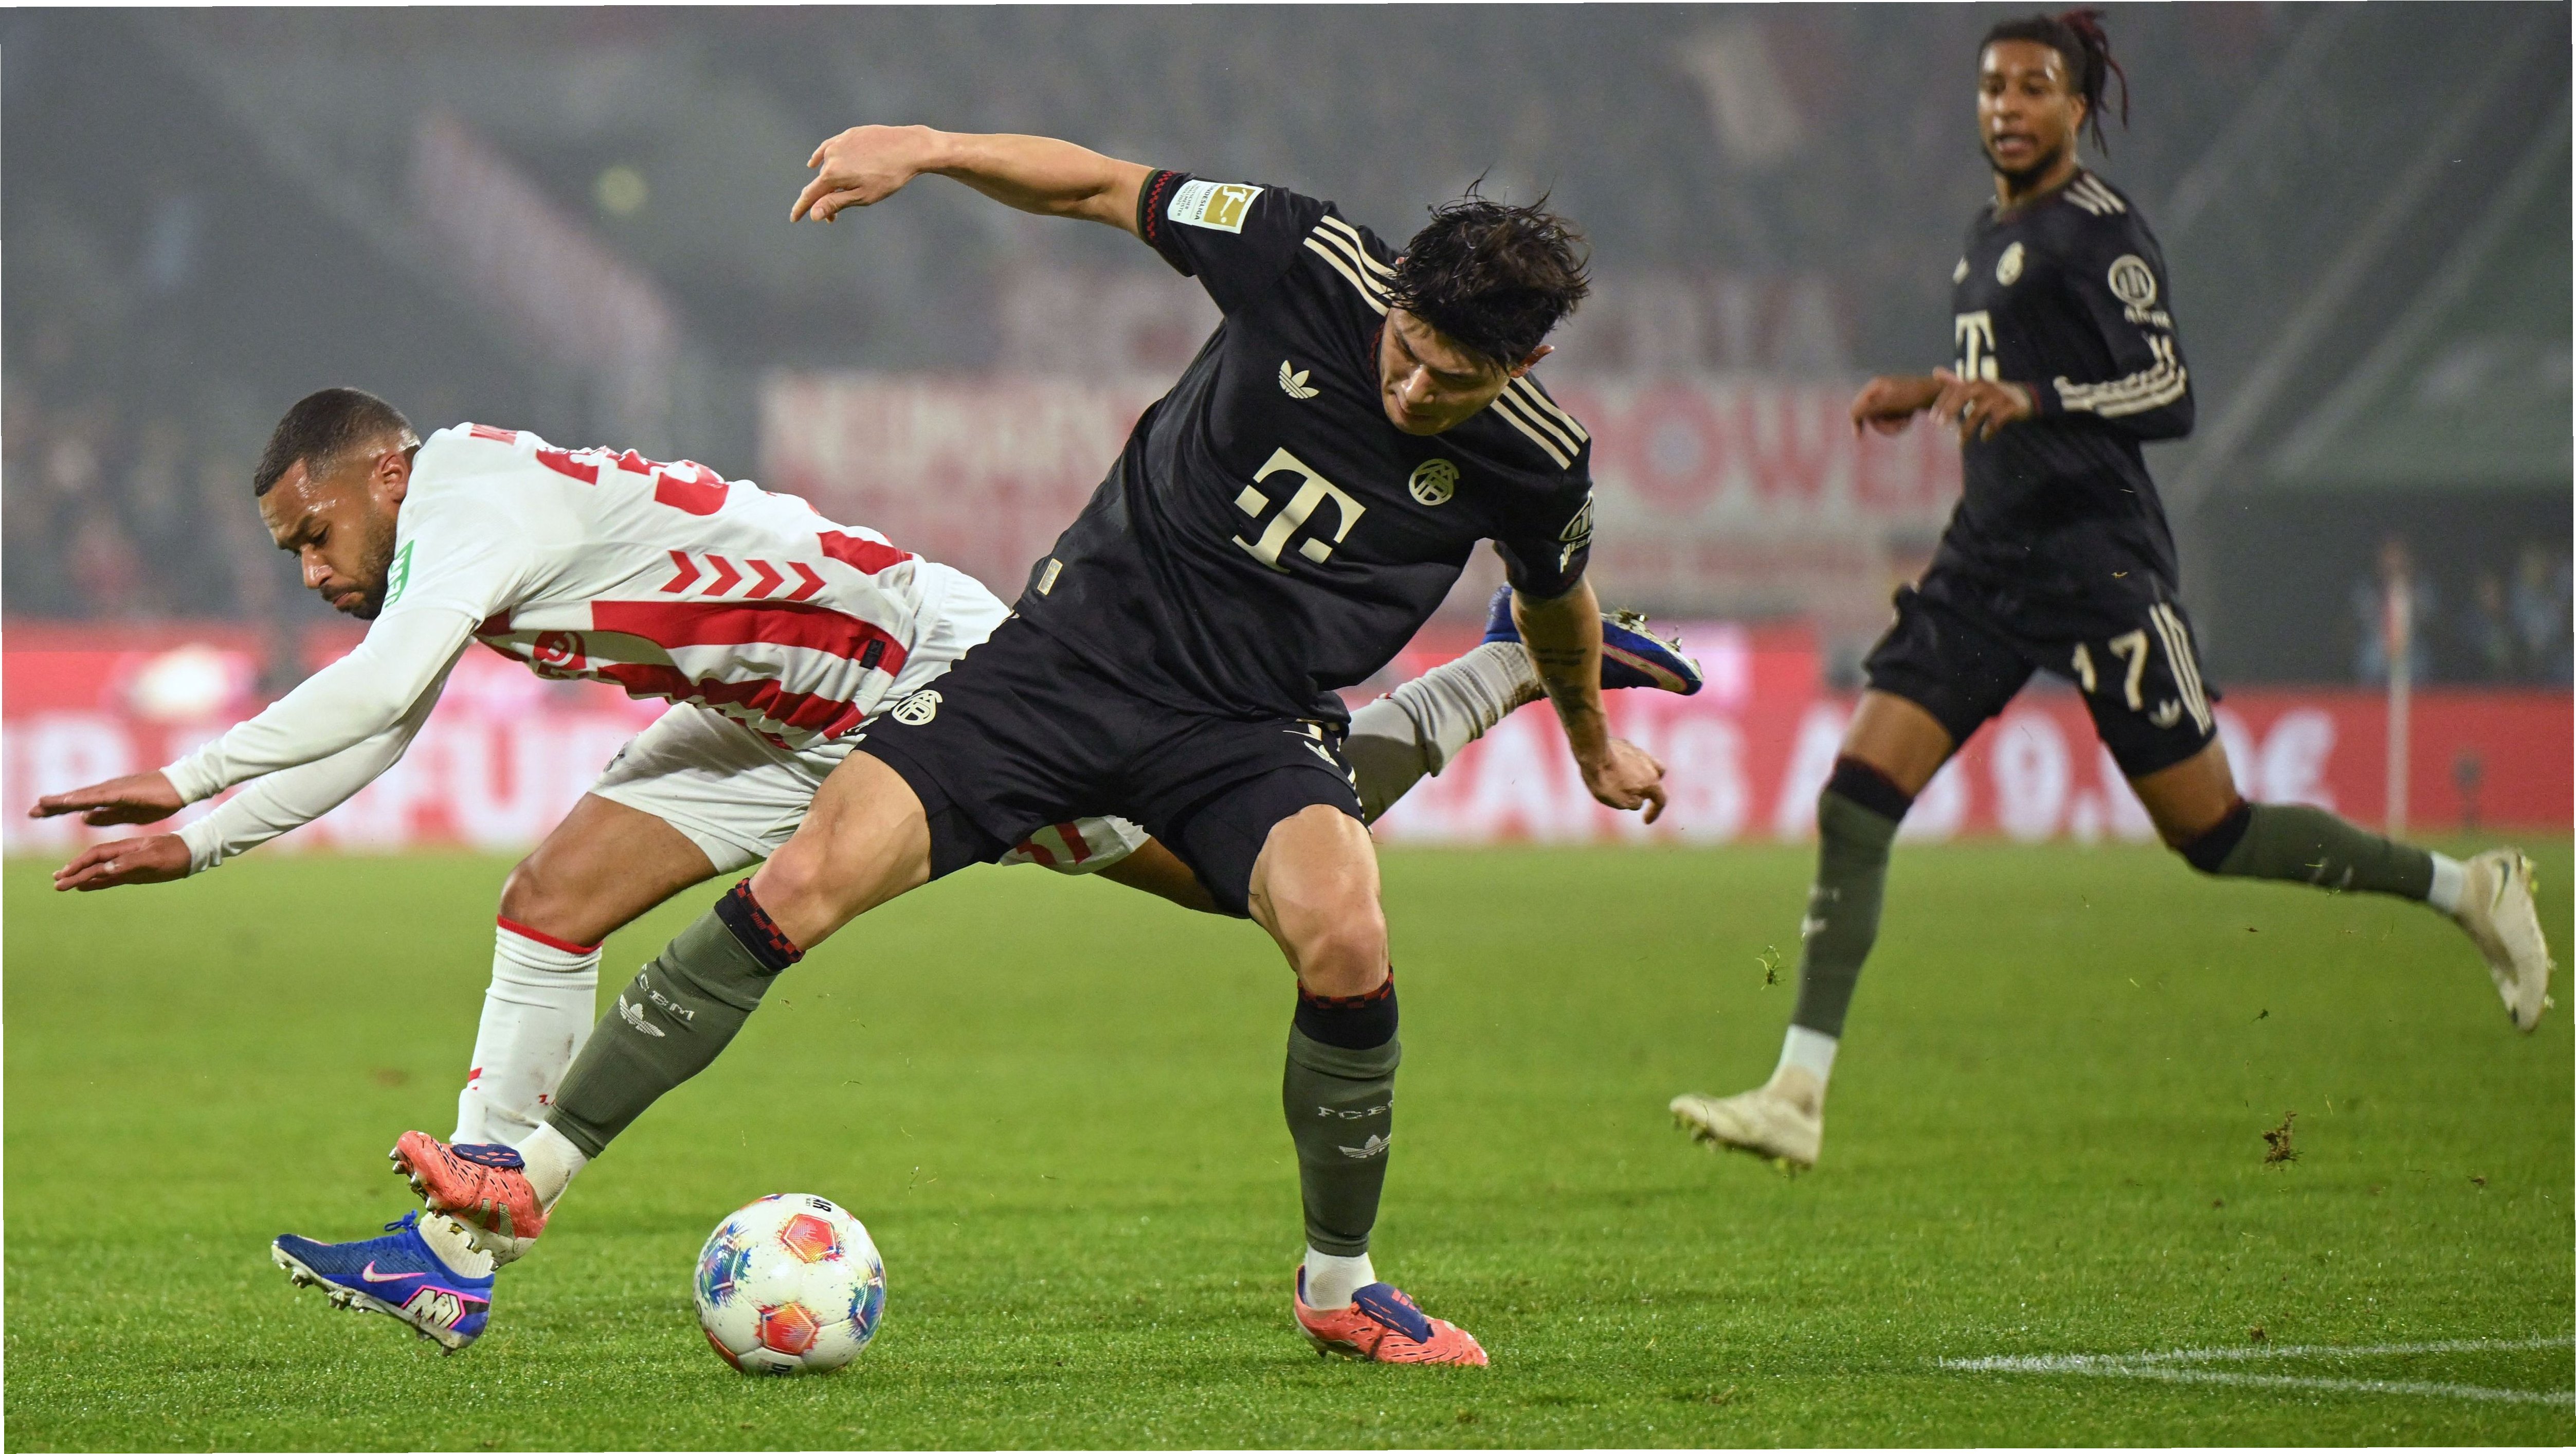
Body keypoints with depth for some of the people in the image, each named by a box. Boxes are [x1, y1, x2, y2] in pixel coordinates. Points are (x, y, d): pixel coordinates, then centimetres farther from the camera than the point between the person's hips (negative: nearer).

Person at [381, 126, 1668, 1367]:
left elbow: (1555, 605, 14)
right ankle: (536, 1175, -3)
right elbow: (1100, 187, -1)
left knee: (1345, 941, -30)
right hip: (1072, 648, 0)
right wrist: (930, 151, -15)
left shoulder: (1534, 468, -9)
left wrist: (1596, 748, 31)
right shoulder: (1316, 265, -14)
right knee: (802, 884, -14)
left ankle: (1337, 1288, -5)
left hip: (1251, 727, 0)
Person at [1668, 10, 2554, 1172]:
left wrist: (2033, 399, -30)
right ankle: (1798, 1096, -10)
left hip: (2096, 562, -8)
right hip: (1988, 557, 8)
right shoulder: (1993, 233, 16)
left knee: (2211, 833, -2)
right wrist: (1933, 390, 19)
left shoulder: (2098, 230, -10)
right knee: (1855, 801, -7)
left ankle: (2464, 889, 19)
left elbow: (2169, 396, -18)